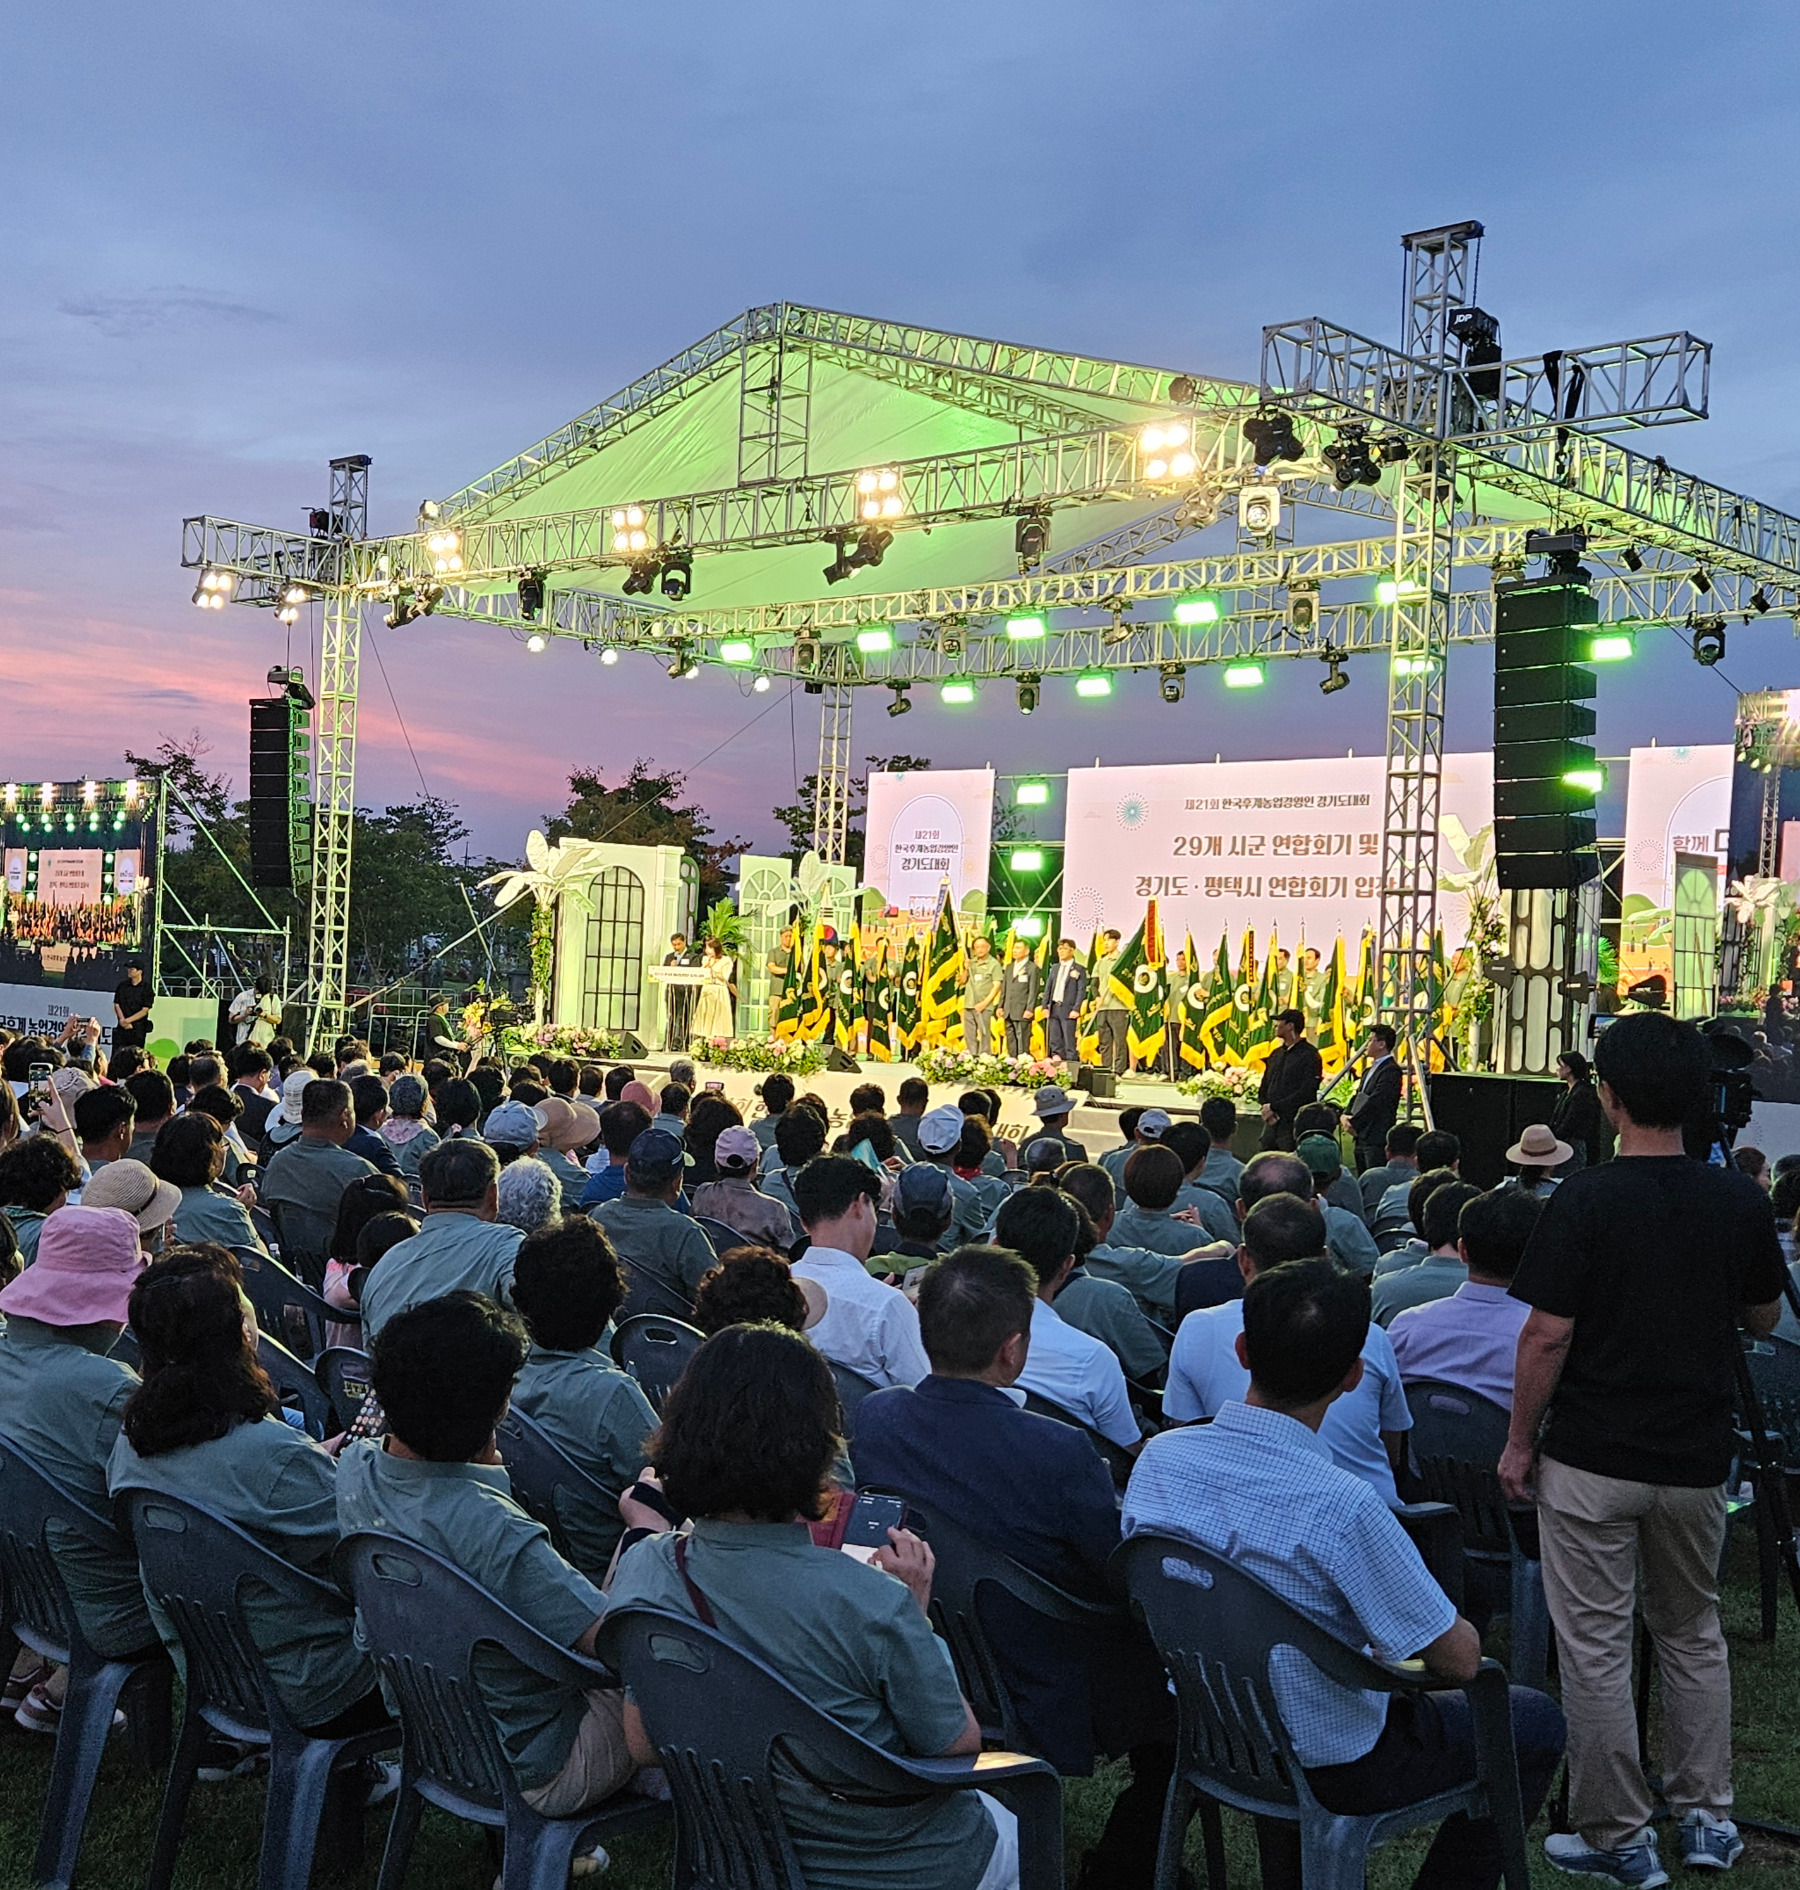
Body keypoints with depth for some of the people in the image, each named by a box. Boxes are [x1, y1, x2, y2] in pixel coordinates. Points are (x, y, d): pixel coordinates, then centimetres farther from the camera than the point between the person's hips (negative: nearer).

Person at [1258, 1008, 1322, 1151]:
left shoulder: (1309, 1055, -5)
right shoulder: (1276, 1054, 17)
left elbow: (1305, 1093, -13)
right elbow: (1264, 1087, 19)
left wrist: (1274, 1107, -12)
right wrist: (1266, 1107, -2)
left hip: (1294, 1125, -7)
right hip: (1271, 1123, 7)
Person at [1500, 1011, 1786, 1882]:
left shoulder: (1584, 1200, -16)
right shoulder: (1740, 1200, -3)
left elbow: (1548, 1333, -15)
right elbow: (1763, 1320, 10)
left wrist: (1519, 1443, -5)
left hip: (1591, 1457, -5)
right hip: (1696, 1454, 5)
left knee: (1596, 1648, 6)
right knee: (1693, 1634, 21)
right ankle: (1706, 1817, 28)